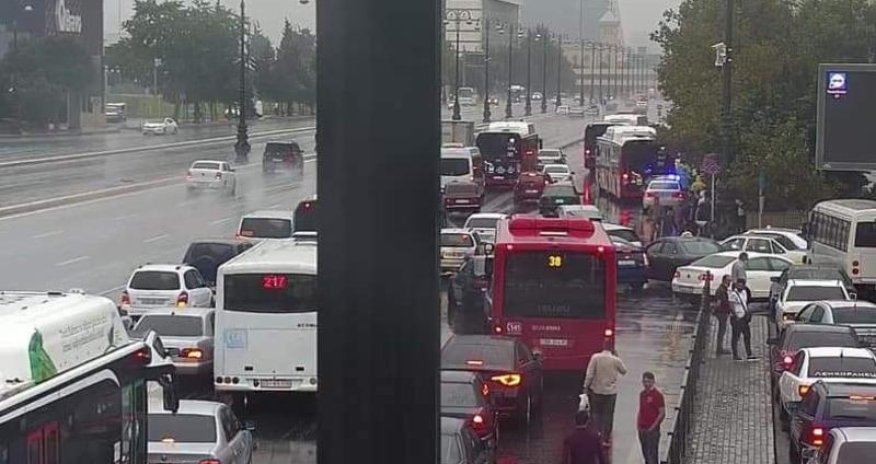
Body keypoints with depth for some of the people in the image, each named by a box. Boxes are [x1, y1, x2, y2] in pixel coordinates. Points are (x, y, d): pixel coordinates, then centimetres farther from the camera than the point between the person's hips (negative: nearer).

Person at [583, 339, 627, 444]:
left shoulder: (595, 357, -12)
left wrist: (586, 387, 0)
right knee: (608, 414, 9)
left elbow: (590, 374, -11)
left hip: (597, 390, 0)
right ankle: (606, 437, 10)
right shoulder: (616, 360, -9)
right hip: (611, 391, 1)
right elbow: (624, 371, 10)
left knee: (596, 413, 13)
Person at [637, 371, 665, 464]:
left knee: (652, 454, -6)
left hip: (652, 430, -7)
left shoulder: (657, 395, -10)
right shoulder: (642, 394, 11)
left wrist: (653, 426, -14)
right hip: (642, 429, 7)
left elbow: (662, 414, -11)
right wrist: (638, 424, 9)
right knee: (645, 453, 14)